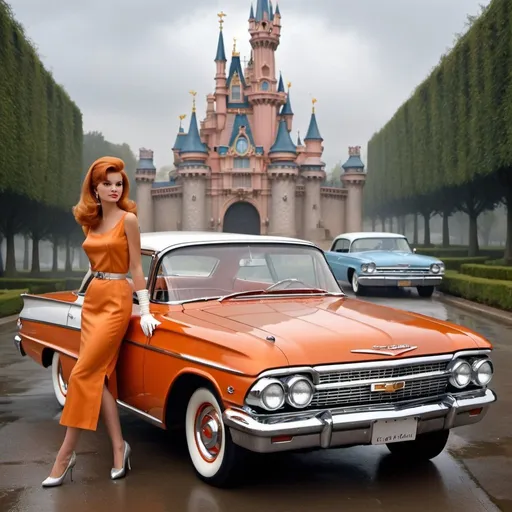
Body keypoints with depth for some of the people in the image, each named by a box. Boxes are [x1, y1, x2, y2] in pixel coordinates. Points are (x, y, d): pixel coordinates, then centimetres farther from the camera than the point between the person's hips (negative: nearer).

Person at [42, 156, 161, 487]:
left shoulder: (128, 219, -7)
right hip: (92, 299, 7)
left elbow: (136, 268, -6)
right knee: (98, 376, 2)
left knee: (82, 375, -9)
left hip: (116, 301, -7)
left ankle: (66, 454, -1)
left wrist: (145, 311, -10)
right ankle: (119, 447, 8)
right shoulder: (90, 222, 11)